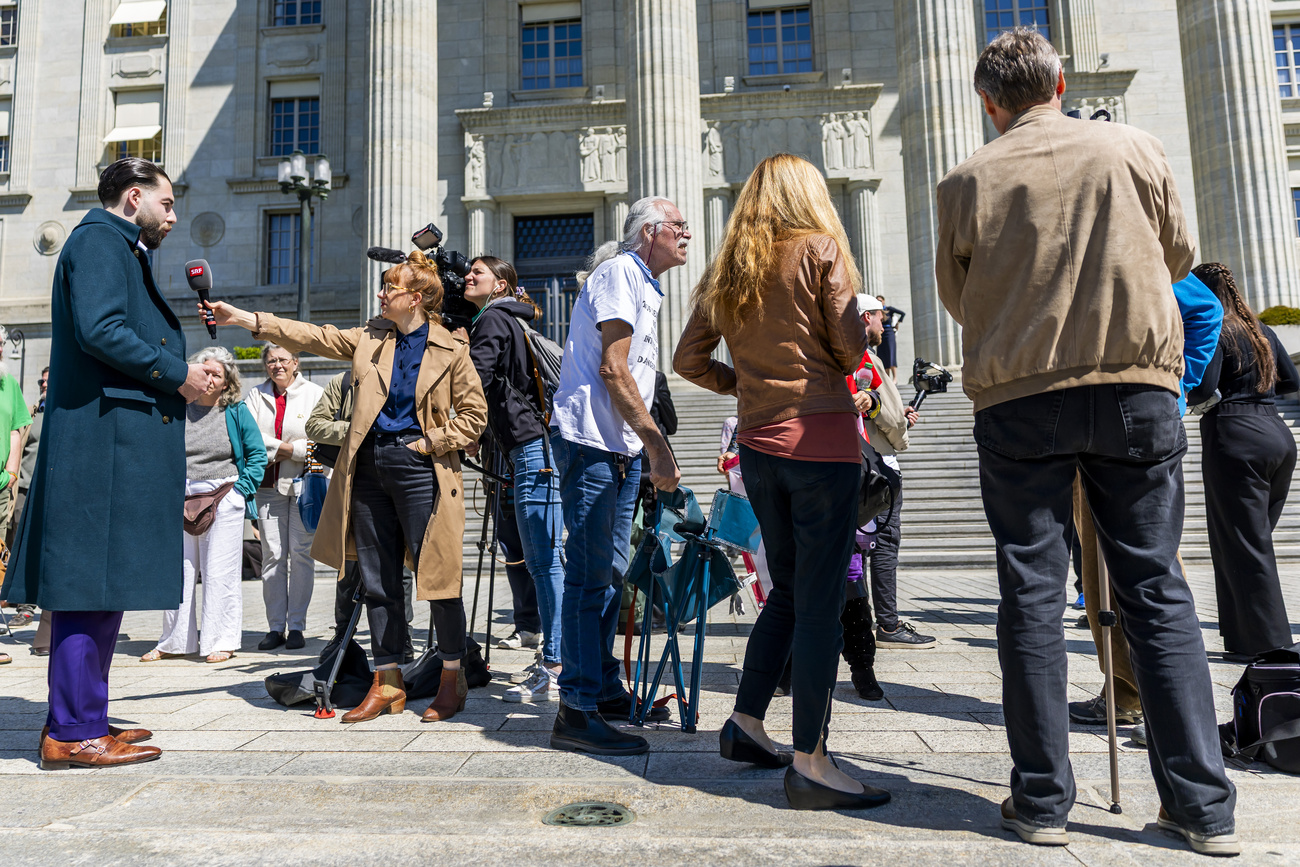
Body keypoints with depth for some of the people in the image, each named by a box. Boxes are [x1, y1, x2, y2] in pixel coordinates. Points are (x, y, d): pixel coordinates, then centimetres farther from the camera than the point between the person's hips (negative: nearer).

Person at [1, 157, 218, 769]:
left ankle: (77, 721, 20)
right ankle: (74, 735, -1)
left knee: (100, 587, 12)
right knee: (92, 583, -8)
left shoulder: (120, 250, 26)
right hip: (103, 438, -10)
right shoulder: (98, 239, -5)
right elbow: (100, 331, -19)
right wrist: (177, 374, -11)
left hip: (118, 443, 10)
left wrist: (182, 378, 11)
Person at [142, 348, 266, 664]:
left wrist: (241, 489, -7)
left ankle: (223, 641, 11)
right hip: (181, 500, 3)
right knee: (178, 569, 8)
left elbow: (257, 454, 2)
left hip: (223, 499, -3)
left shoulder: (236, 411, 1)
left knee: (220, 572, 1)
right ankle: (176, 641, 21)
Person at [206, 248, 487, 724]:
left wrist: (433, 441, -8)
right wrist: (243, 318, 2)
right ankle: (388, 682, 19)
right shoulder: (370, 338, 12)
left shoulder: (450, 351, -2)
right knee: (378, 581, 8)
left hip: (418, 467, -5)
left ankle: (452, 679, 13)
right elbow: (311, 336, 8)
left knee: (437, 575, -3)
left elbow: (474, 413, 1)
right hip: (369, 466, 5)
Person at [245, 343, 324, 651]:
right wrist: (281, 447, -9)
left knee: (301, 553, -3)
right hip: (269, 484, 3)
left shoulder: (315, 393, 3)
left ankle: (297, 626, 5)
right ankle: (275, 627, 9)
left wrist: (289, 451, -9)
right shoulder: (255, 396, 13)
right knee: (272, 554, 2)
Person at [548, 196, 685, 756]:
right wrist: (658, 446, -18)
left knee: (611, 570, 13)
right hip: (591, 442, -10)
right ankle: (576, 712, -4)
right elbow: (612, 370, -17)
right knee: (591, 574, -9)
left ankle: (605, 690, 23)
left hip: (621, 449, 10)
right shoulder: (618, 272, -7)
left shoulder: (645, 288, 24)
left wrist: (651, 452, 20)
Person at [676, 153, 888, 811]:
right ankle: (810, 763, 2)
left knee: (787, 590, 19)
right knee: (821, 601, -3)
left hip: (757, 442, 6)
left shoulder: (726, 268, 12)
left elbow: (688, 359, 11)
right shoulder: (820, 248, -2)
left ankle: (746, 723, 27)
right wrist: (823, 365, 13)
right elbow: (851, 347, -8)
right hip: (822, 435, -6)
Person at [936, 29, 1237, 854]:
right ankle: (1203, 804, 11)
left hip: (1018, 396, -1)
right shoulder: (1134, 147, 7)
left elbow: (956, 297, 11)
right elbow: (1180, 255, 17)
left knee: (1033, 593, 3)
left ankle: (1042, 801, 8)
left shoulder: (969, 181, 1)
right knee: (1157, 588, 7)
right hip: (1139, 386, 2)